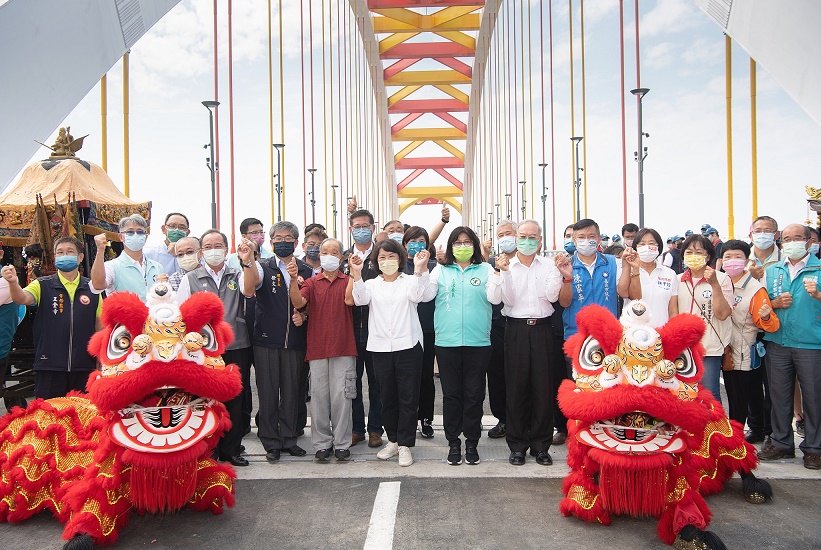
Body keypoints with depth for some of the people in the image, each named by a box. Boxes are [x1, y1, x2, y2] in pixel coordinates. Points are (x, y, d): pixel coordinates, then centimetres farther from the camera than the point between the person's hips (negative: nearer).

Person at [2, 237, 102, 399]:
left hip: (84, 367, 1)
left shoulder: (92, 288, 6)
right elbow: (23, 298, -17)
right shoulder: (42, 285, 3)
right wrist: (13, 283, -38)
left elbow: (100, 324, 9)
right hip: (49, 366, -1)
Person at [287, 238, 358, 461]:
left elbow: (349, 300, -13)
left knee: (341, 397, 0)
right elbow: (298, 302, -7)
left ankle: (342, 443, 11)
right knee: (319, 397, 5)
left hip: (343, 348, -2)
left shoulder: (348, 281, 7)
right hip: (317, 348, 2)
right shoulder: (311, 283, 11)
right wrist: (294, 279, -23)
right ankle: (322, 443, 15)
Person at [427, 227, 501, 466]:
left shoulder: (485, 269, 8)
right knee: (451, 394, 7)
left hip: (478, 342, -1)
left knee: (474, 394, 5)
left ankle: (472, 442, 18)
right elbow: (425, 295, -1)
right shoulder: (441, 270, 11)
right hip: (447, 341, 1)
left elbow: (494, 298, -5)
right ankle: (453, 442, 19)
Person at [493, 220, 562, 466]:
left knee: (542, 386, 4)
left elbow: (552, 296, -4)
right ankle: (517, 444, 16)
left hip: (541, 328, 1)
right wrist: (505, 272, -15)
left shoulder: (548, 265, 7)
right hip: (516, 328, -1)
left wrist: (559, 272, -13)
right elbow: (508, 300, -6)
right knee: (516, 386, 4)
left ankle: (541, 444, 17)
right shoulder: (507, 265, 4)